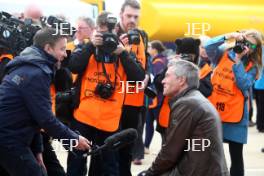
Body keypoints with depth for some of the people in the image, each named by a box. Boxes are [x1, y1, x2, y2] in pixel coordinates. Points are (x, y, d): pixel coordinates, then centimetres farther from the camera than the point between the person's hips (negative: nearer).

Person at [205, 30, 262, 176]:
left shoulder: (251, 66, 2)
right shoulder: (222, 54, 5)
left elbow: (244, 85, -15)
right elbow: (208, 47, -13)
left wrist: (238, 61, -17)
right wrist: (227, 37, -22)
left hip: (235, 116, -1)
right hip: (212, 112, 1)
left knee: (236, 156, 2)